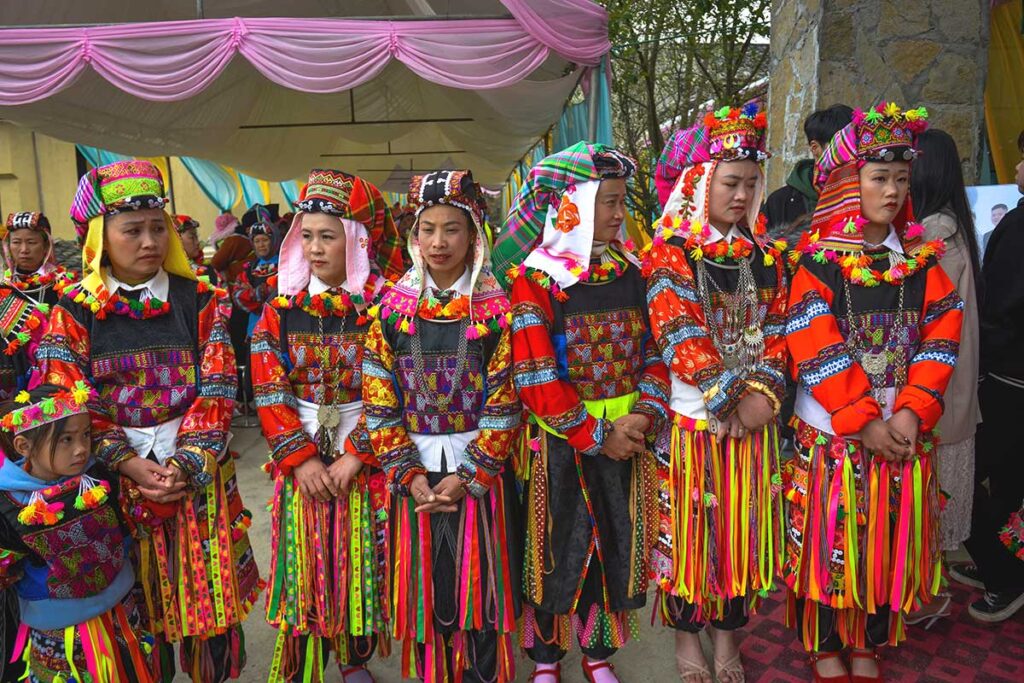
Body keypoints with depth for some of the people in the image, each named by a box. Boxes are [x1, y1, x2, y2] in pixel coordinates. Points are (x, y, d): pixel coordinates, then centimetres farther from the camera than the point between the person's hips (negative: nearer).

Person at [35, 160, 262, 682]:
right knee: (137, 604, 13)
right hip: (120, 477, 0)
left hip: (200, 472, 0)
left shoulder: (200, 301, 0)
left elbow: (216, 390, -5)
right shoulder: (73, 312, -1)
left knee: (212, 592, 9)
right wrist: (128, 464, -15)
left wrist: (185, 462, -16)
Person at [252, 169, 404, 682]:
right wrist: (300, 459, -10)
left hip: (364, 460, -1)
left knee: (359, 562, 10)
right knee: (303, 563, 9)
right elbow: (268, 391, -3)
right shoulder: (282, 307, 0)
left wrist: (356, 455, -14)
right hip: (300, 460, 1)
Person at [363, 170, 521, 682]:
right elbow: (379, 401, -1)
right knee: (426, 588, 11)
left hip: (480, 472, -1)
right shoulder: (392, 308, 1)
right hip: (416, 474, 2)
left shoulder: (496, 309, -4)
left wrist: (467, 475, -14)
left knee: (480, 581, 7)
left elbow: (504, 403, -8)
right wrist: (408, 475, -9)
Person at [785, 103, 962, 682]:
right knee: (830, 541, 7)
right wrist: (865, 422, -17)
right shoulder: (817, 261, -7)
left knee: (889, 542, 13)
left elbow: (941, 337, -2)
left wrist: (912, 412, -14)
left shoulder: (921, 261, 6)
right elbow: (817, 350, -15)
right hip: (832, 432, -3)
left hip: (904, 432, 4)